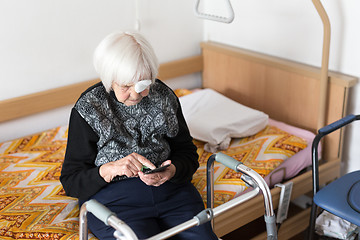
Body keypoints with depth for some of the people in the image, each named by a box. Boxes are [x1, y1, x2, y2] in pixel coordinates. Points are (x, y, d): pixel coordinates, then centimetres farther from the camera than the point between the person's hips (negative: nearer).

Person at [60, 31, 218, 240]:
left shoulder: (164, 96, 5)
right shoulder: (87, 109, -5)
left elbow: (187, 152, 11)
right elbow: (71, 180, -3)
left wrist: (172, 171, -13)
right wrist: (110, 169, -23)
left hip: (171, 189, 3)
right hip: (113, 197, -3)